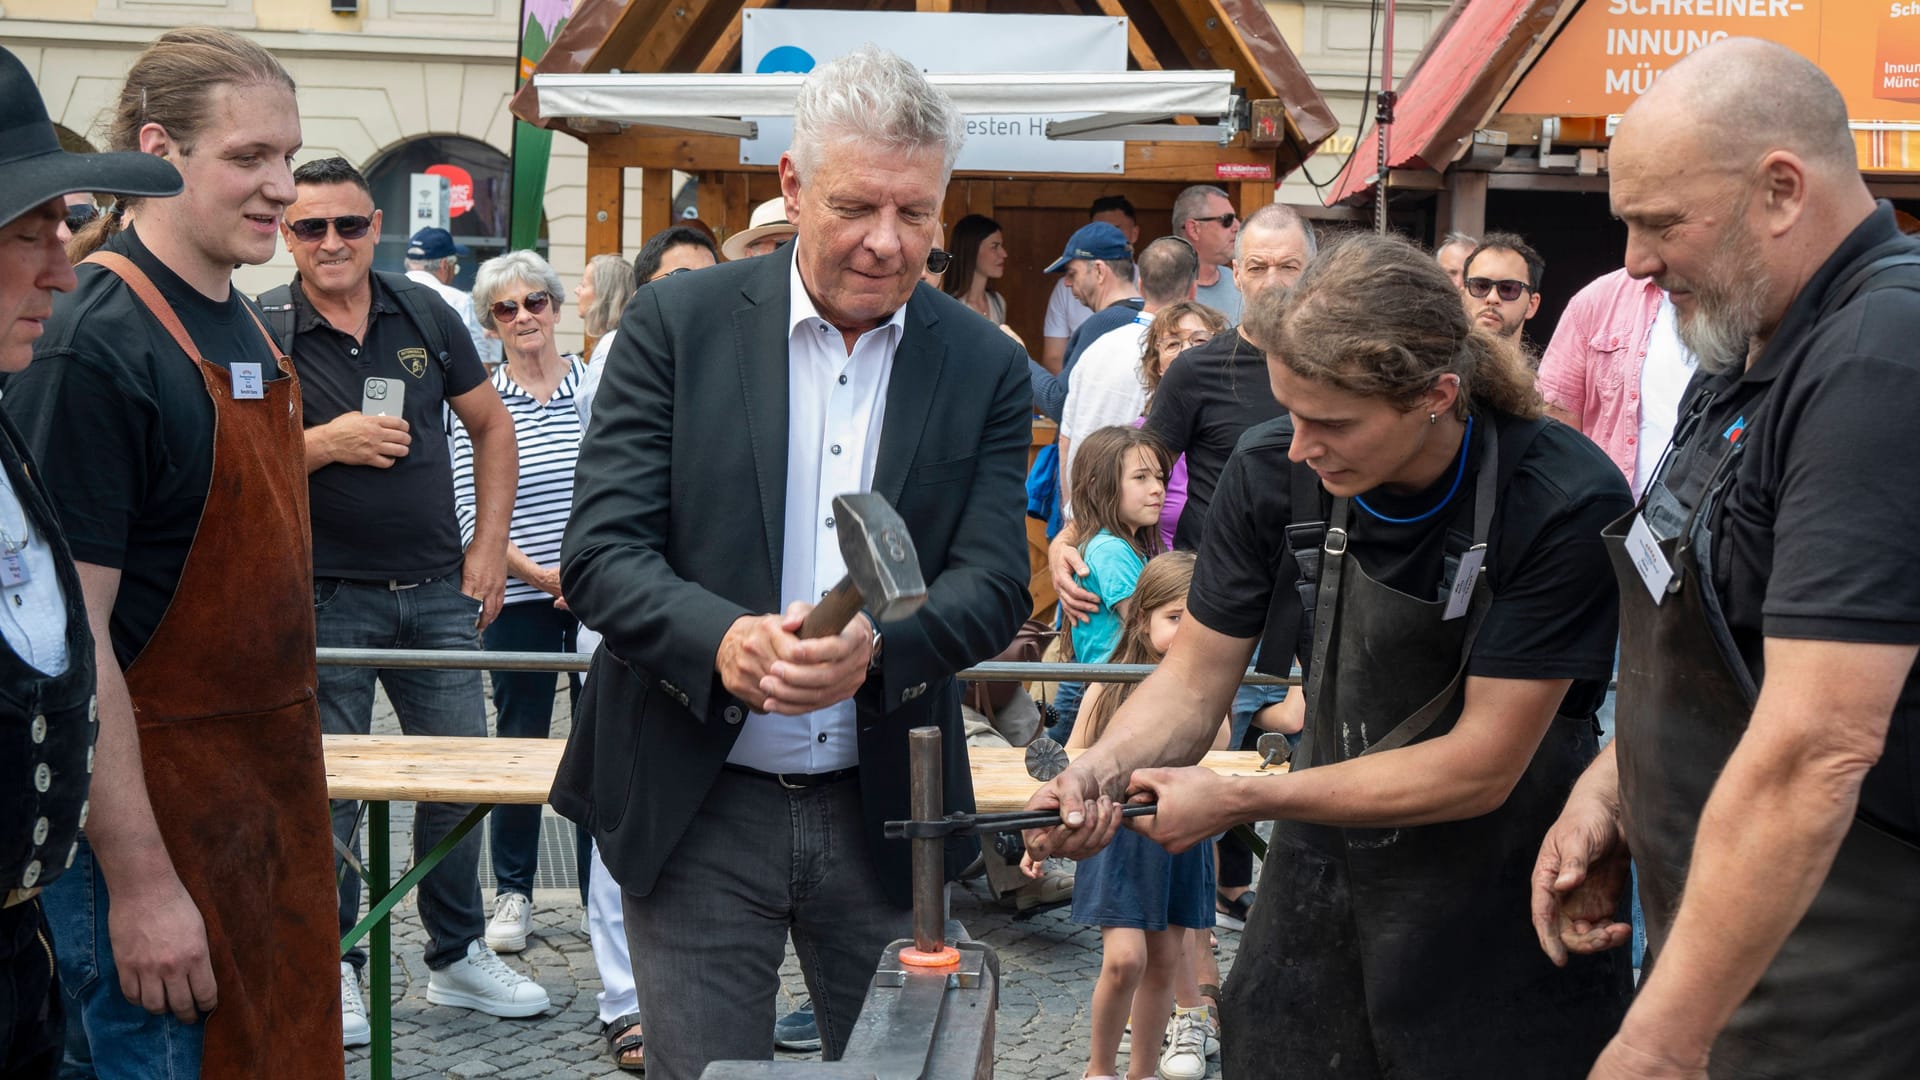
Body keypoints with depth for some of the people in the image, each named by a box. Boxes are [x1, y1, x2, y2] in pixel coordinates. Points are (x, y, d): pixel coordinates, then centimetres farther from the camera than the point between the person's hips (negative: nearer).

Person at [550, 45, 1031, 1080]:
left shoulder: (985, 367, 2)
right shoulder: (678, 323, -4)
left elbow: (994, 582, -4)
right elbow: (599, 552, -8)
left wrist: (876, 648, -26)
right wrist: (721, 641, -29)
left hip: (884, 813, 2)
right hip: (696, 809, -2)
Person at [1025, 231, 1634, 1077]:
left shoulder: (1564, 505, -23)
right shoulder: (1274, 470, -11)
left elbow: (1480, 767, -21)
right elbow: (1196, 676, -1)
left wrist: (1237, 801, -21)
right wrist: (1104, 769, -23)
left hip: (1501, 911, -3)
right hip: (1323, 880, 4)